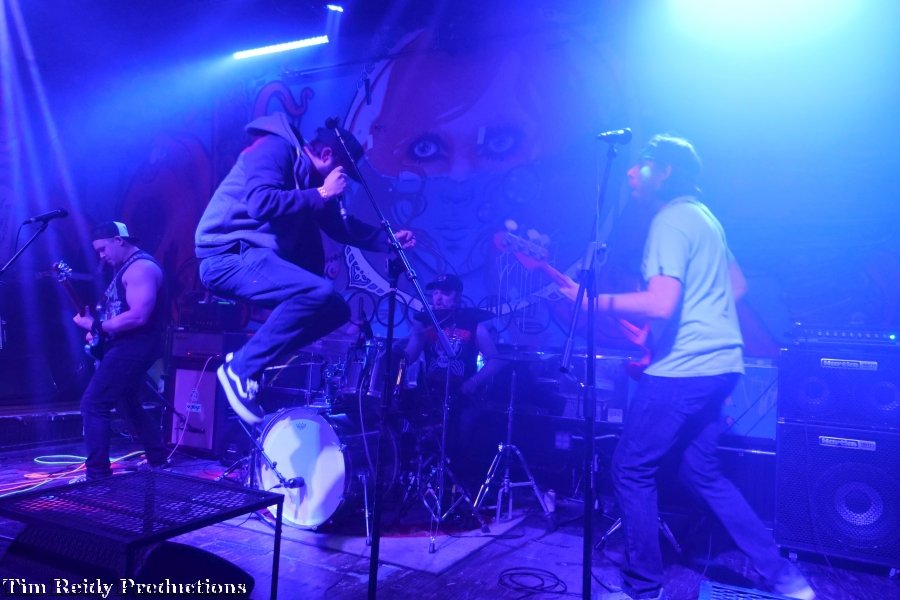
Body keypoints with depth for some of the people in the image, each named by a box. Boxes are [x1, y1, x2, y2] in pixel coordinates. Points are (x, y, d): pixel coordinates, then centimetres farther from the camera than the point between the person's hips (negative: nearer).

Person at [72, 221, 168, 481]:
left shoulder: (141, 267, -16)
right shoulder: (128, 268, 17)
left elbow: (138, 316, -28)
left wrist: (96, 327, -20)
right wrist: (97, 329, 7)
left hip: (133, 348, -11)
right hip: (128, 346, 11)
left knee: (93, 404, -11)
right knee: (129, 405, 21)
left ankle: (97, 474, -7)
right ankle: (158, 459, 30)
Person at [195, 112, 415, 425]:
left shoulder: (309, 178, 17)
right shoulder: (275, 148, -9)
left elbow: (339, 226, 25)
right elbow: (261, 203, -27)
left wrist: (386, 240, 15)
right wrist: (321, 194, -17)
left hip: (257, 257, 9)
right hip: (228, 256, -9)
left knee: (337, 309, 5)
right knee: (319, 291, -30)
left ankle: (248, 360, 2)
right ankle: (241, 368, -18)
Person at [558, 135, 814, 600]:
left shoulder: (670, 219, -13)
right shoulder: (704, 216, 17)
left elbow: (661, 303, -25)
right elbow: (736, 285, 24)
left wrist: (592, 300, -17)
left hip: (683, 368, -10)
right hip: (719, 363, 10)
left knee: (632, 469, 2)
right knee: (702, 471, 19)